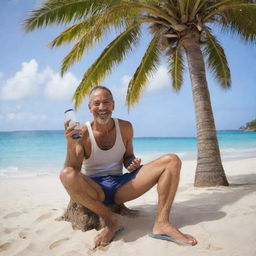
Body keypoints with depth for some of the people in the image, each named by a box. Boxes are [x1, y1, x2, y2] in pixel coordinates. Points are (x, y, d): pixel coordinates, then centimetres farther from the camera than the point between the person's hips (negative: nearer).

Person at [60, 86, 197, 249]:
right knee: (66, 175, -38)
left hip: (120, 187, 4)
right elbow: (73, 171, -17)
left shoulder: (125, 128, 2)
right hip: (94, 190, -3)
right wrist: (71, 145, -33)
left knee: (172, 160, -8)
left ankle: (162, 223, -21)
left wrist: (132, 163, -11)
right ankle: (111, 219, -17)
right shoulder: (83, 133, -10)